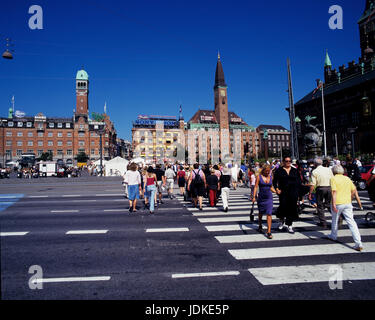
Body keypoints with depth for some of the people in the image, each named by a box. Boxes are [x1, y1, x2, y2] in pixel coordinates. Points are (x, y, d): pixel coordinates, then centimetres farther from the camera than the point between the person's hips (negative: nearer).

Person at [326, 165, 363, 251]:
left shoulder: (333, 179, -6)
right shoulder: (347, 179, 10)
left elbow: (334, 191, -17)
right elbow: (354, 190, 12)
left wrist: (333, 204, -19)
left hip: (338, 203, -4)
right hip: (348, 203, 4)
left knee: (335, 220, 18)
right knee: (351, 222, 1)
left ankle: (333, 236, 36)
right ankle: (359, 243, -7)